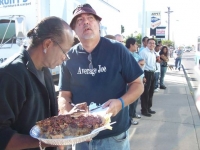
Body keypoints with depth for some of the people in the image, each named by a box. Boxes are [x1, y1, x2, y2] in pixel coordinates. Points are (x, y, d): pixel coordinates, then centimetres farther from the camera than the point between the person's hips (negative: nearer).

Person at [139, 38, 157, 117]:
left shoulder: (153, 53, 16)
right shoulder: (143, 52, -13)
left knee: (151, 92, 17)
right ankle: (144, 110, 11)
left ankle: (148, 108, 31)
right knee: (145, 92, 0)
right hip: (146, 73, -9)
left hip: (152, 73, 9)